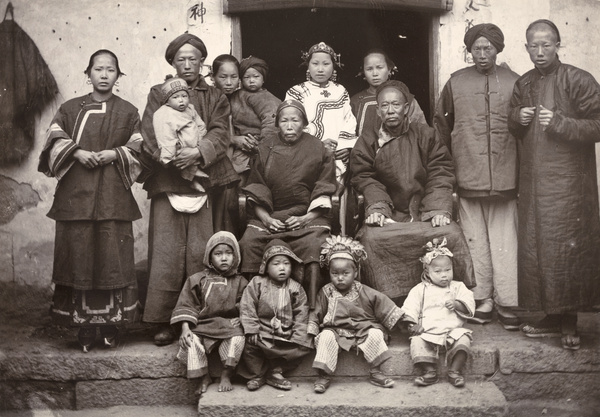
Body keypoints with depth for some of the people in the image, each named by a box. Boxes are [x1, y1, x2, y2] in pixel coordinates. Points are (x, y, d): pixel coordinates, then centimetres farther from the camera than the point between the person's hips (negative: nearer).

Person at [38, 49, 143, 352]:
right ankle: (84, 326, 5)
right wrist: (77, 152, -11)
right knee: (79, 254, -1)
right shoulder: (70, 109, 13)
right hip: (75, 193, 1)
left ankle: (112, 321, 7)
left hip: (113, 193, -1)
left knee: (113, 255, -3)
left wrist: (115, 154, -10)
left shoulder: (128, 112, 11)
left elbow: (139, 149, 6)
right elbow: (55, 139, 5)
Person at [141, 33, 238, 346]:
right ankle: (164, 322, -1)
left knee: (200, 253, -3)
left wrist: (198, 152, -18)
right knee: (166, 252, -6)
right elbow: (149, 135, 3)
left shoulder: (214, 98, 17)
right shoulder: (159, 94, 16)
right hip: (167, 182, 0)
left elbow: (220, 134, 1)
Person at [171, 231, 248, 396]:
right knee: (191, 341, -28)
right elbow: (187, 305, 1)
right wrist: (185, 327, -11)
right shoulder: (197, 280, 5)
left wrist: (240, 319, -11)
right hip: (203, 325, 1)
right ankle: (204, 377, -8)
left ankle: (226, 376, -12)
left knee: (237, 338, -31)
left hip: (229, 325, 0)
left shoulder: (240, 282, 8)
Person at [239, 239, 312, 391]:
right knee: (249, 345, -26)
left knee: (302, 347, -17)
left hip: (286, 334, 2)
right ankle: (257, 375, 1)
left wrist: (297, 337, -9)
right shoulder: (256, 284, -2)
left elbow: (301, 315, 1)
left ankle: (275, 372, 1)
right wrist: (252, 332, -16)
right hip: (262, 331, -2)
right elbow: (247, 309, -6)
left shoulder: (296, 289, 3)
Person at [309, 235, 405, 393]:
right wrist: (312, 333, -5)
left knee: (376, 334, -25)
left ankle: (375, 372, -10)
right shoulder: (326, 293, 2)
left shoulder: (364, 292, 1)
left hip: (363, 329, 1)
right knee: (326, 336, -30)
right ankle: (324, 376, -24)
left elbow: (384, 305, 2)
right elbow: (316, 314, 6)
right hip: (336, 330, -1)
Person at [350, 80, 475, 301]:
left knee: (450, 233, -27)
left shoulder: (425, 135, 9)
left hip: (426, 214, 0)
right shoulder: (367, 141, 10)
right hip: (388, 216, 0)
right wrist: (377, 207, -18)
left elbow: (440, 175, 2)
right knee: (371, 237, -30)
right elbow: (366, 180, 1)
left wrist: (438, 209, -13)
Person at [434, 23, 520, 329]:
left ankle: (507, 303, 7)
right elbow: (441, 123, 13)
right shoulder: (456, 83, 7)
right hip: (467, 179, 1)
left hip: (504, 178, 0)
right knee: (475, 241, 5)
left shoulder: (513, 82, 7)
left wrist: (521, 171, 7)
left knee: (505, 242, 1)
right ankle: (481, 301, 13)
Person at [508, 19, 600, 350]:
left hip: (568, 181, -6)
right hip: (532, 181, 6)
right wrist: (517, 118, 1)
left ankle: (569, 321, 7)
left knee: (567, 247, -5)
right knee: (534, 247, 6)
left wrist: (559, 122, -19)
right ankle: (553, 316, 17)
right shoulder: (523, 85, 13)